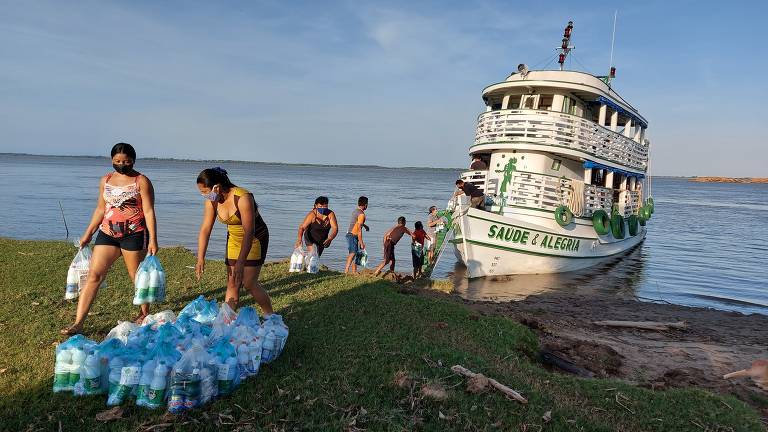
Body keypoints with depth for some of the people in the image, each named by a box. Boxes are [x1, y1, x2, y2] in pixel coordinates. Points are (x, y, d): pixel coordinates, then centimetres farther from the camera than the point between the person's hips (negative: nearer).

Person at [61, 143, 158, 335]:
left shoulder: (141, 181, -4)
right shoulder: (106, 180, 11)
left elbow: (149, 211, -9)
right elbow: (100, 209, 18)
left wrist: (153, 239, -14)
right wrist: (88, 234, 17)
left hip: (134, 234, -5)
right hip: (107, 233, 5)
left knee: (137, 276, 7)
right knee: (94, 275, -2)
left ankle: (144, 313, 28)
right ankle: (78, 323, -1)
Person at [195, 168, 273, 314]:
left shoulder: (243, 198, -31)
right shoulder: (211, 201, -10)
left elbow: (249, 232, -33)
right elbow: (205, 229, -8)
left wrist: (240, 263, -37)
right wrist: (200, 259, -17)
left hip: (255, 239, -6)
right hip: (234, 239, 6)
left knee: (249, 283, -9)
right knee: (232, 283, 3)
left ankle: (270, 317, 7)